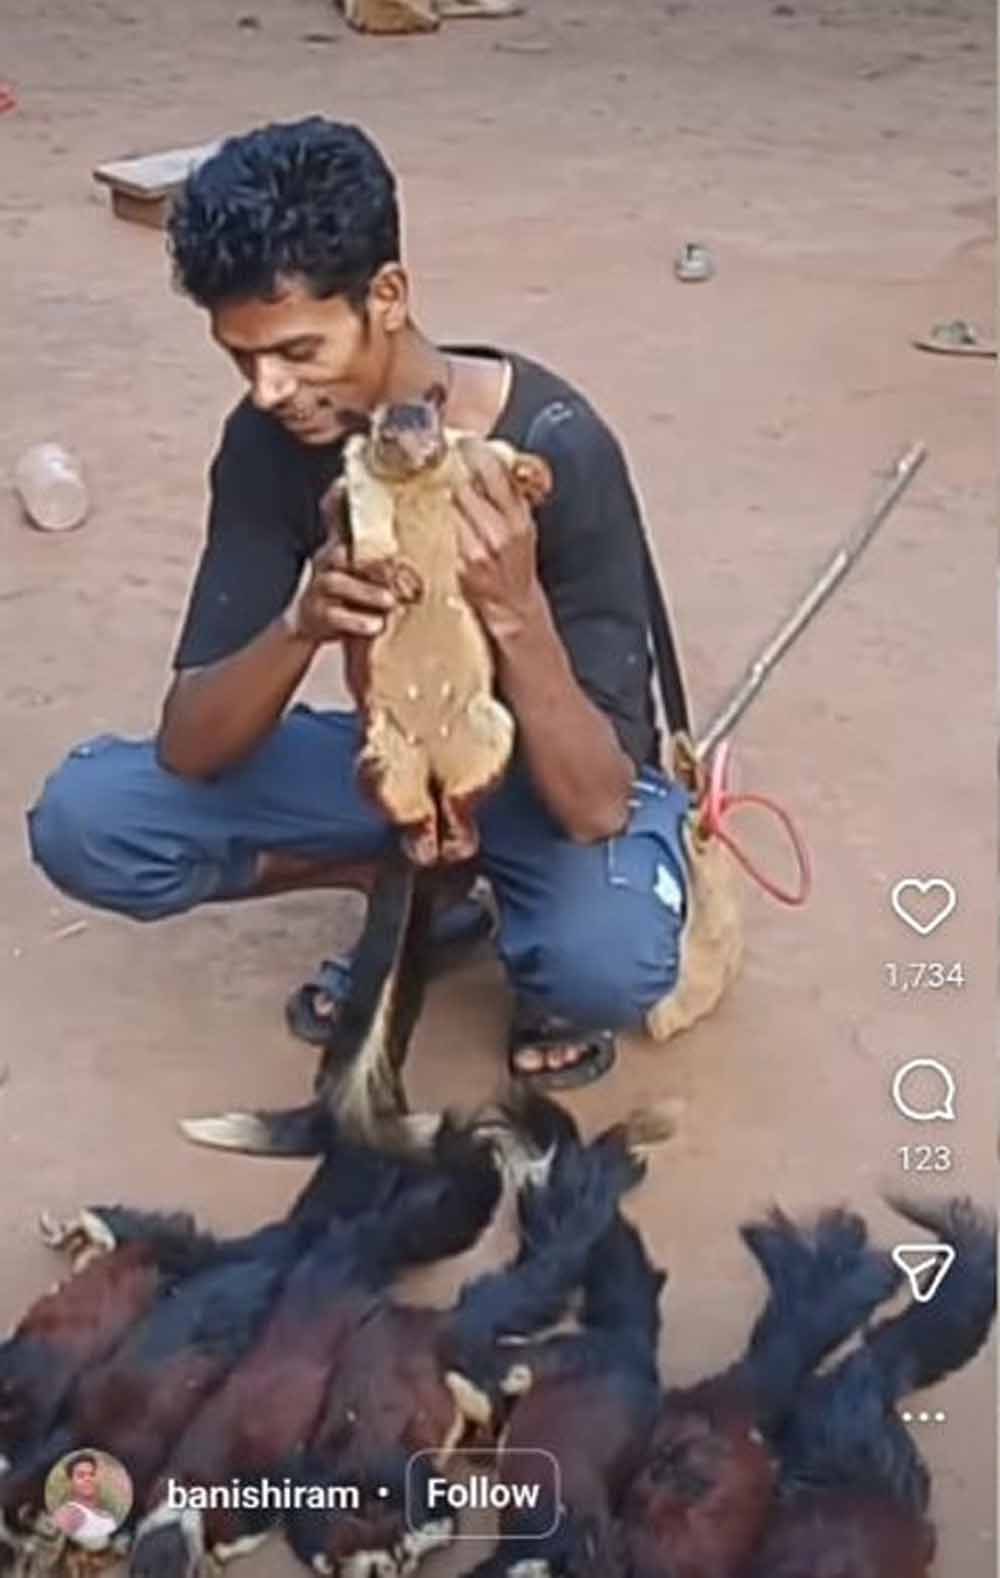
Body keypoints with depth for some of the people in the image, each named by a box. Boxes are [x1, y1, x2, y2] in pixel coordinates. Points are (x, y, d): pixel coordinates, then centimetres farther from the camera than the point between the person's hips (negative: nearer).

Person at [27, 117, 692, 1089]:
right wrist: (300, 624, -39)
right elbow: (187, 749, -20)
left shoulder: (554, 448, -29)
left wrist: (514, 609, -48)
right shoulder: (271, 442, -16)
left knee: (606, 959, -40)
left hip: (554, 775, -4)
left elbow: (595, 805, -32)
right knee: (82, 821, -16)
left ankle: (544, 971, 0)